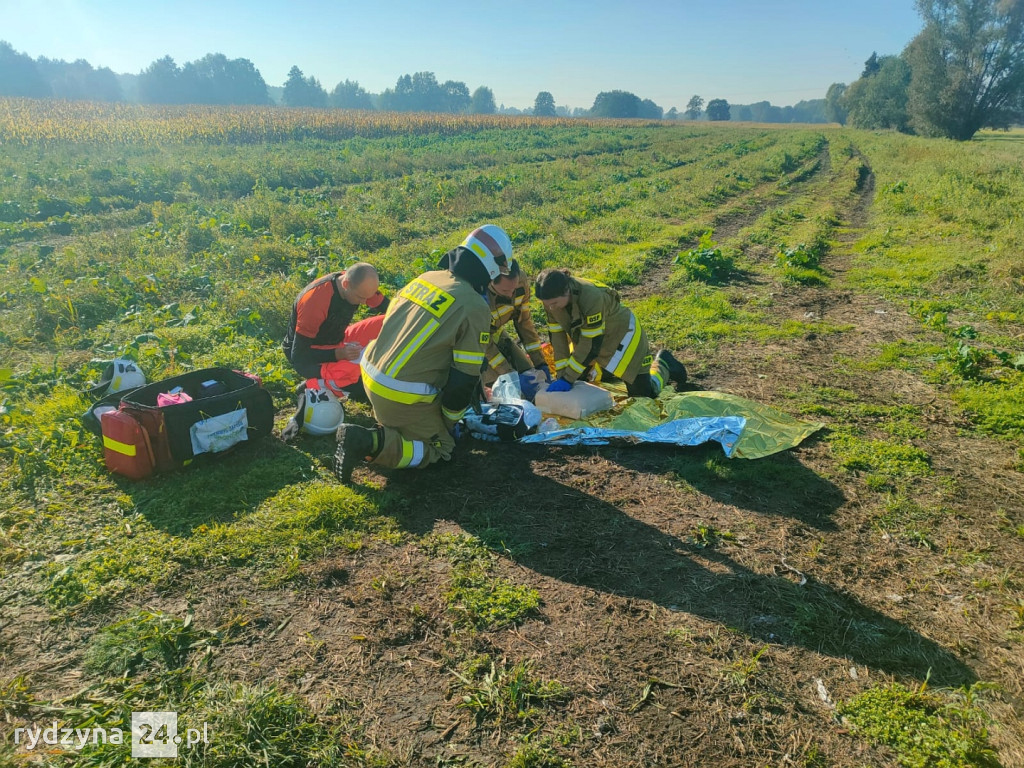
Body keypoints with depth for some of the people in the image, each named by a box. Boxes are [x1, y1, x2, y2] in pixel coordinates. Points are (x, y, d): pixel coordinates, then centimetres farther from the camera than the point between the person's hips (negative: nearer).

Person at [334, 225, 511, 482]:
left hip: (371, 375, 8)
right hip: (403, 395, -8)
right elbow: (465, 377, -13)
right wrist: (449, 421, 5)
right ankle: (371, 443, -10)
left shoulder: (427, 277, 6)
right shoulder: (475, 307, -15)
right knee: (439, 448, 11)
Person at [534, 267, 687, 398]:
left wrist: (568, 379, -31)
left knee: (645, 394, -3)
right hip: (588, 334, 6)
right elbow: (557, 337, -11)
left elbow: (591, 344, -34)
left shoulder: (591, 298, -39)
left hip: (620, 334, -6)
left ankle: (662, 364, 28)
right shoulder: (551, 299, -19)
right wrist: (561, 375, -15)